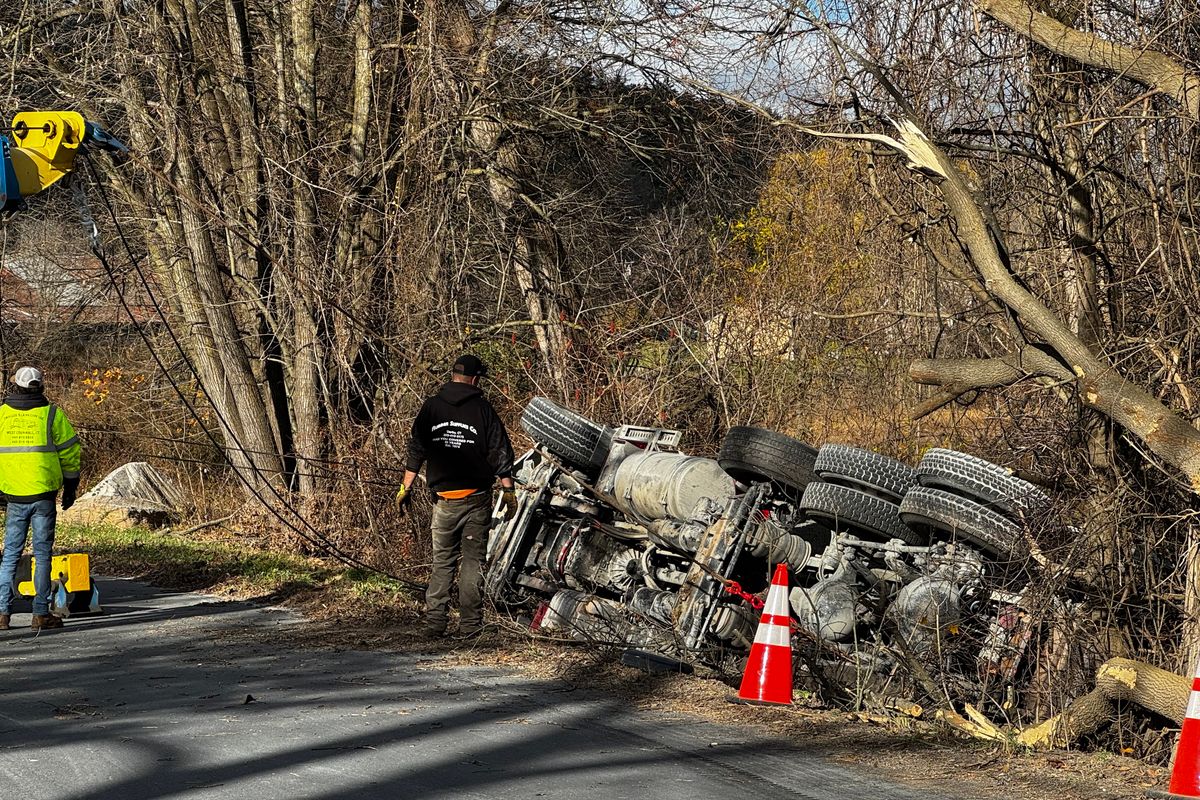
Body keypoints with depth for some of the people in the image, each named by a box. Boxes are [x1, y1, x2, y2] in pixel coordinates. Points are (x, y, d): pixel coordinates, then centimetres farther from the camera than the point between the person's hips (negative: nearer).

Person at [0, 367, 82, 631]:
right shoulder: (51, 414, -3)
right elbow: (70, 452, 0)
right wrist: (70, 488, 12)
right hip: (44, 494, -2)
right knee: (42, 554, 4)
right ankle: (41, 614, 3)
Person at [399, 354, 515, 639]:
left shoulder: (431, 407, 4)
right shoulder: (482, 409, -3)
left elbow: (416, 450, 6)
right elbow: (500, 452, -2)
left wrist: (405, 487, 12)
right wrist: (508, 490, 3)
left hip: (444, 500, 2)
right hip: (476, 498, -2)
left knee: (442, 562, 8)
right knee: (473, 560, 3)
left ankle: (434, 623, 2)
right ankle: (470, 625, 1)